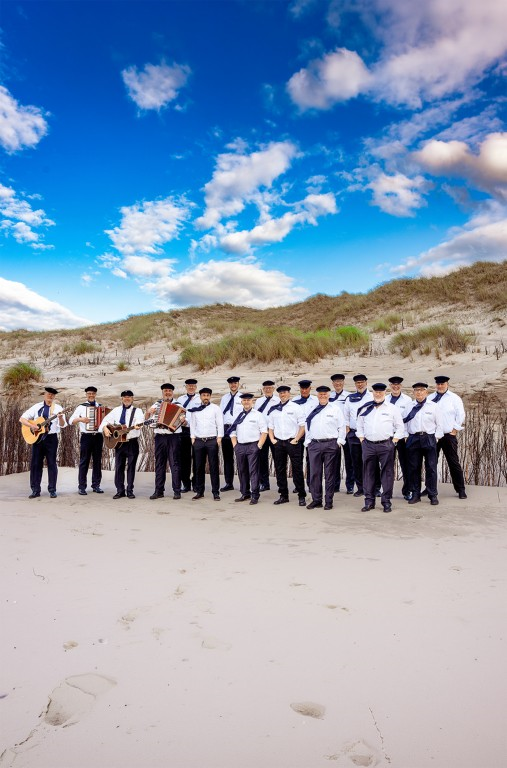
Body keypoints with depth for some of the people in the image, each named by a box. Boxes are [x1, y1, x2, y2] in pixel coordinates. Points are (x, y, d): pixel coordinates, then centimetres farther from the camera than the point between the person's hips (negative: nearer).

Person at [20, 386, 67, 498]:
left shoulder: (58, 408, 3)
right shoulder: (36, 407, 6)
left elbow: (62, 425, -6)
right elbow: (22, 419, 4)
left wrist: (60, 417, -27)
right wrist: (32, 426, -12)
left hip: (51, 438, -2)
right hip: (37, 437, 2)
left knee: (52, 464, 1)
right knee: (35, 463, 2)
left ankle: (52, 490, 6)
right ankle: (35, 490, 9)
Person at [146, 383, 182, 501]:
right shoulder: (157, 404, 13)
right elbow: (146, 418, 16)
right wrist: (148, 412, -3)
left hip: (174, 437, -3)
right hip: (160, 437, 3)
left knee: (175, 464, -3)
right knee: (159, 464, 6)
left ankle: (177, 491, 1)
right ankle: (159, 491, 12)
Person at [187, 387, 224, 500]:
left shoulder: (216, 408, 4)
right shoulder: (195, 409, 11)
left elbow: (220, 424, 1)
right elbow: (192, 424, 12)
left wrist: (219, 437, -6)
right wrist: (193, 437, 4)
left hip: (212, 440, -2)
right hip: (198, 440, 2)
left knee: (214, 467, 0)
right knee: (199, 467, 6)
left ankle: (215, 492, 6)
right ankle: (199, 491, 15)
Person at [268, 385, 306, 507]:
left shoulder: (296, 407, -1)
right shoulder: (273, 409, 10)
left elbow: (302, 426, -3)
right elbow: (270, 427, 16)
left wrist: (296, 439, -10)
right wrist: (272, 439, 3)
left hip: (292, 442, -4)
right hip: (278, 442, 4)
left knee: (297, 469, -2)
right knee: (279, 470, 8)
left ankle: (302, 496, 7)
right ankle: (283, 496, 19)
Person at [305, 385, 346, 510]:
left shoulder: (335, 409, 3)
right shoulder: (312, 410, 13)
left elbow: (342, 427, 3)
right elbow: (307, 427, 15)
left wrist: (339, 442, -4)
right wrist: (307, 442, 8)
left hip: (331, 444, -3)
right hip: (314, 444, 3)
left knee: (330, 473, 3)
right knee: (314, 473, 3)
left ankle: (328, 501, 11)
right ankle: (316, 499, 13)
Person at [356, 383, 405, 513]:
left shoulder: (393, 409, 4)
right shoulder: (365, 409, 11)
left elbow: (400, 427, 5)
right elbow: (359, 426, 17)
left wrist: (393, 441, -3)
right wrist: (362, 439, 7)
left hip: (386, 445, -2)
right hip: (368, 445, 3)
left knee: (387, 473, 1)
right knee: (368, 473, 5)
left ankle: (386, 501, 10)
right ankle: (369, 501, 14)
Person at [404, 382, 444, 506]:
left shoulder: (433, 406, 6)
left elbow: (439, 424, 6)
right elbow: (404, 422, 11)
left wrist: (436, 437, -1)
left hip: (429, 439, -2)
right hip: (413, 439, 2)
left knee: (431, 468, 0)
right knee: (413, 468, 4)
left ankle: (433, 495, 9)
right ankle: (415, 494, 14)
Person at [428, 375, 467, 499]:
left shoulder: (454, 398, 1)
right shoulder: (430, 398, 10)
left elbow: (460, 415, -1)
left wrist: (455, 430, -5)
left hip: (449, 435, -3)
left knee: (454, 463, -1)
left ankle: (461, 490, 7)